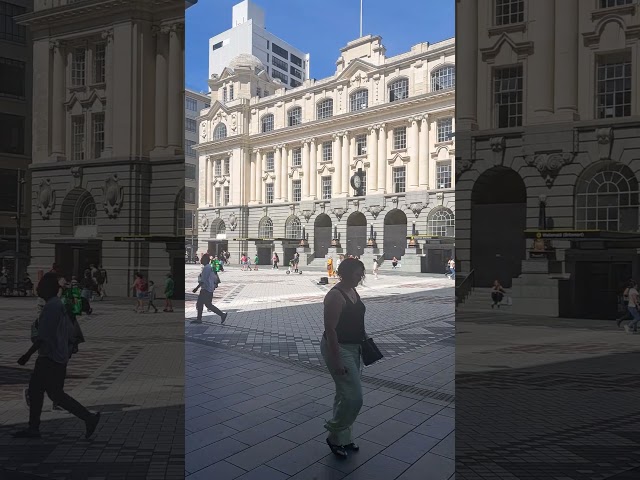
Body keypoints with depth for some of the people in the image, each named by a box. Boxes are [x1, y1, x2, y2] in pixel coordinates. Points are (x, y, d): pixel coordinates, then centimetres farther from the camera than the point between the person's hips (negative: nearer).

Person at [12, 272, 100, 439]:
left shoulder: (51, 307, -18)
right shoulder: (58, 305, 12)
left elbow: (44, 336, -22)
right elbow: (71, 333, 16)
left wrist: (27, 355, -15)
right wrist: (67, 352, 23)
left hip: (51, 358, -10)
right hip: (47, 357, 10)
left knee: (56, 394, -4)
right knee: (34, 389, 16)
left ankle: (89, 417, 0)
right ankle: (33, 428, 25)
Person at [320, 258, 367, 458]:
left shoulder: (353, 291, 7)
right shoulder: (335, 296, -21)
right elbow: (330, 329, -23)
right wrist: (336, 360, -23)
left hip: (353, 348, 9)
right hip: (338, 348, -9)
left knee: (345, 395, 17)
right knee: (354, 397, -6)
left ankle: (344, 439, 31)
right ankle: (335, 436, 14)